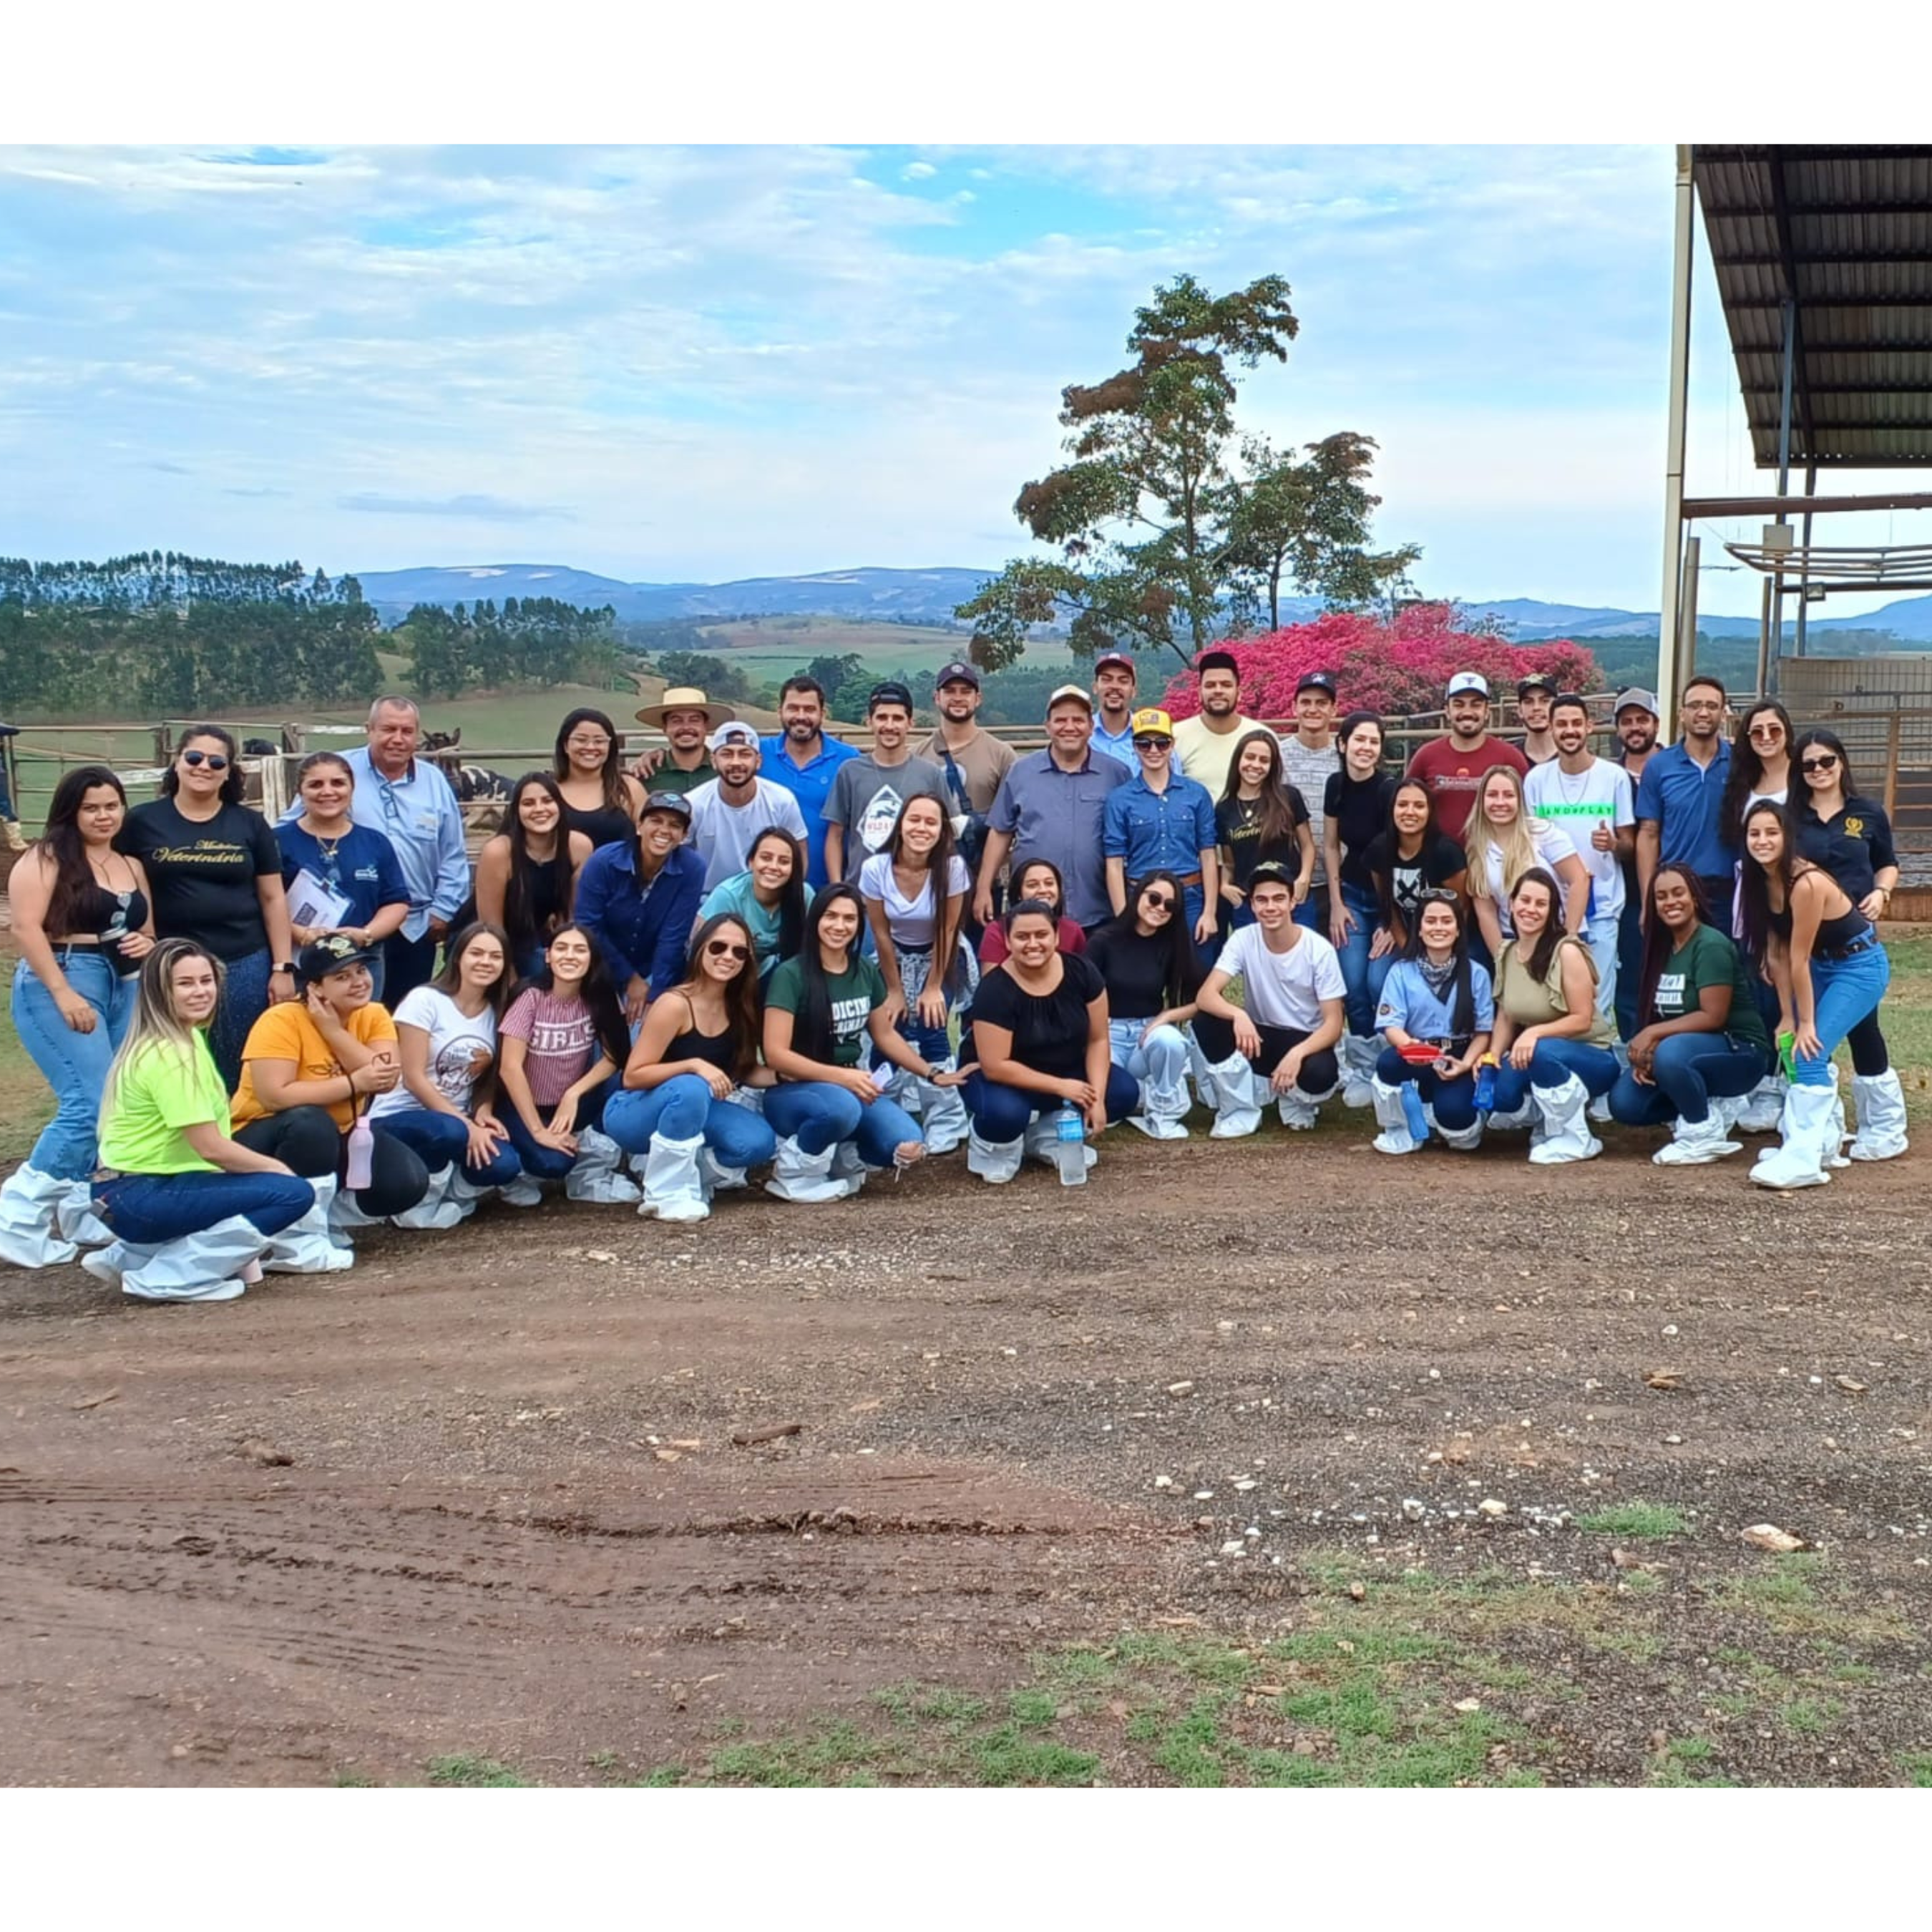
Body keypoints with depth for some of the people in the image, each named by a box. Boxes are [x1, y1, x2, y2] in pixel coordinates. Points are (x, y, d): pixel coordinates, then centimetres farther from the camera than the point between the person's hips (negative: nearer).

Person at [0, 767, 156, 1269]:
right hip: (59, 986, -7)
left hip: (126, 989, 7)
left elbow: (147, 934, 27)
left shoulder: (132, 866, 17)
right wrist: (63, 993, -19)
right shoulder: (47, 857, -2)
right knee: (93, 1105, -17)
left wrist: (147, 945, 2)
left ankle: (80, 1211, 12)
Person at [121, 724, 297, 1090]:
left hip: (245, 967, 1)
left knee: (240, 1077, 6)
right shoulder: (142, 822, 3)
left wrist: (282, 967, 2)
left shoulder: (250, 825, 7)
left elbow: (273, 898, 8)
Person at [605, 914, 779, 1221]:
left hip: (688, 1111, 6)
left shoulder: (738, 1007, -1)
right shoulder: (675, 1004, -21)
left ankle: (683, 1171, 6)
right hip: (632, 1114, -6)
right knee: (691, 1088, -38)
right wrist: (694, 1066, -33)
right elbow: (632, 1076, -21)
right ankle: (665, 1195, -23)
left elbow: (744, 1071, 7)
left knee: (759, 1142, -19)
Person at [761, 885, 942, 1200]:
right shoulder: (791, 975, -13)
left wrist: (932, 1074, 18)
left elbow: (885, 1034, 20)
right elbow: (776, 1054, -19)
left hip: (852, 1086, 6)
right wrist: (840, 1076, -25)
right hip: (794, 1091, -5)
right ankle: (793, 1173, -12)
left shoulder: (866, 972, 6)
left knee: (906, 1146, -21)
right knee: (842, 1106, -40)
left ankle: (837, 1157, 8)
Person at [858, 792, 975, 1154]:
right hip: (897, 957, 2)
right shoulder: (875, 869, -23)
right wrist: (895, 990, -7)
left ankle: (945, 1125, -5)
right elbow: (881, 933, -12)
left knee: (930, 1030, -17)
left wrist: (933, 988, -13)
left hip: (942, 957, -2)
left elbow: (947, 931, -17)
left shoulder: (952, 867, -27)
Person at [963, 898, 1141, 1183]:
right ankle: (991, 1148, -1)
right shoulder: (995, 989, -25)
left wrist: (1096, 1096, -19)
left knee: (1124, 1093, -17)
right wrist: (1061, 1088, -26)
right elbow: (995, 1066, -26)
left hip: (1068, 1072, 5)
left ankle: (1047, 1136, 3)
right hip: (1008, 1081, -5)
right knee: (1004, 1112, -38)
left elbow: (1098, 1039, -7)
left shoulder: (1081, 970, -13)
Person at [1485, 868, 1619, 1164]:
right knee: (1494, 1092, -24)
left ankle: (1578, 1140, -17)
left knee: (1542, 1051, -38)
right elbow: (1506, 1017, 6)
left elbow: (1582, 1019, -18)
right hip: (1536, 1059, 6)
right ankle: (1548, 1119, 10)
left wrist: (1535, 1033, -32)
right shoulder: (1506, 954, 2)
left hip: (1592, 1057, -6)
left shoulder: (1567, 951, -17)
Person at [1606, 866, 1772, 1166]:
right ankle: (1698, 1110, 10)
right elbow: (1661, 1016, 8)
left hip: (1739, 1053, -7)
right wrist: (1645, 1050, -12)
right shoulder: (1662, 947, 8)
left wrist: (1652, 1034, -23)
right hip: (1690, 1048, 7)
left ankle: (1705, 1134, -15)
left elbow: (1713, 1017, -22)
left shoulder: (1711, 946, -16)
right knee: (1624, 1103, -13)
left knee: (1670, 1053, -38)